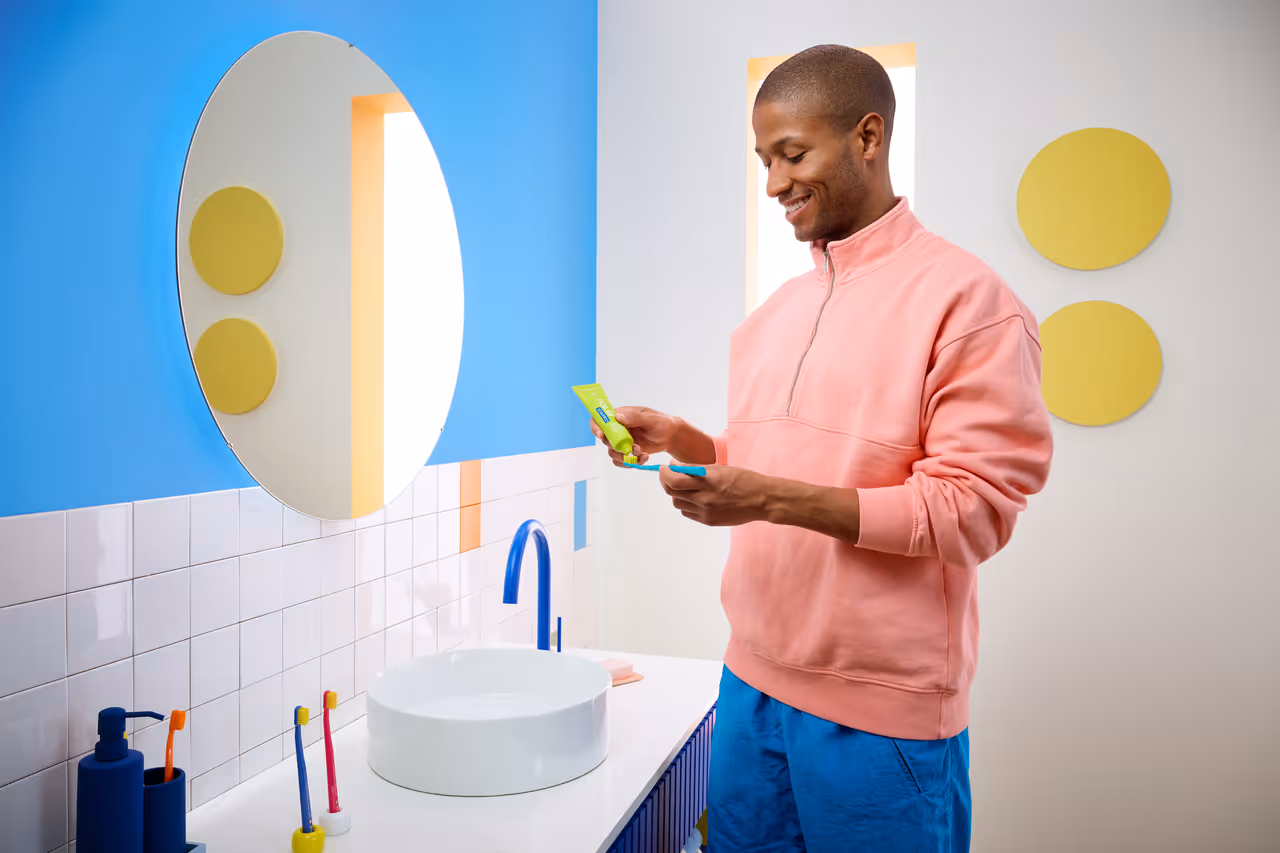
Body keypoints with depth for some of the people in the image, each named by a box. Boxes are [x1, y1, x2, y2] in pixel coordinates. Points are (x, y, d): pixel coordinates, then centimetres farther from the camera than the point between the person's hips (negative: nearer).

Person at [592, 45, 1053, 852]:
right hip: (752, 681, 7)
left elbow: (974, 510, -16)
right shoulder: (773, 316, 11)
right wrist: (686, 442, -1)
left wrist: (773, 499, -24)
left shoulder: (967, 299, -11)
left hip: (881, 711, -6)